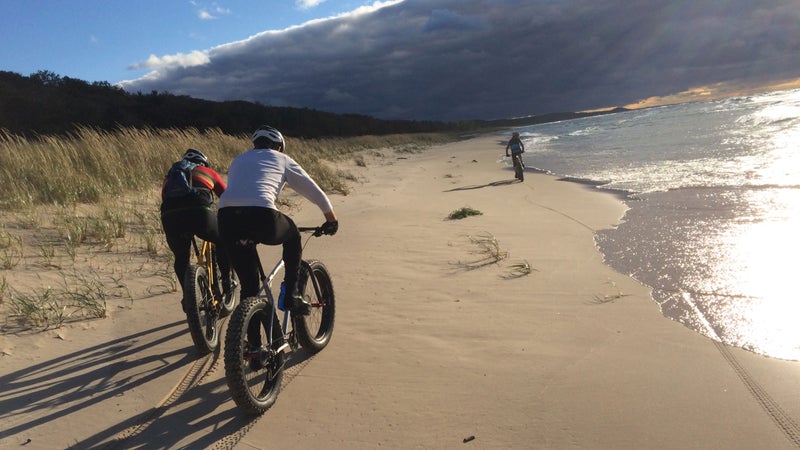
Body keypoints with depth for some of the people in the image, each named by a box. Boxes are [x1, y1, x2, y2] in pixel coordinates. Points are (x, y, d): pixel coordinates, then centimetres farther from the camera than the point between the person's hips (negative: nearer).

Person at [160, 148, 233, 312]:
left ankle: (187, 296, 21)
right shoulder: (209, 172, 30)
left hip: (170, 217, 3)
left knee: (181, 258, 28)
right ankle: (226, 281, 26)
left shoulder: (170, 176, 36)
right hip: (198, 212, -2)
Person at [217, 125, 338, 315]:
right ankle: (291, 294, 22)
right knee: (293, 236, 29)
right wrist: (331, 218, 39)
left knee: (248, 286, 17)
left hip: (226, 217, 4)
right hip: (261, 216, -3)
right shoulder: (281, 158, 23)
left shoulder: (238, 160, 33)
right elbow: (314, 191, 26)